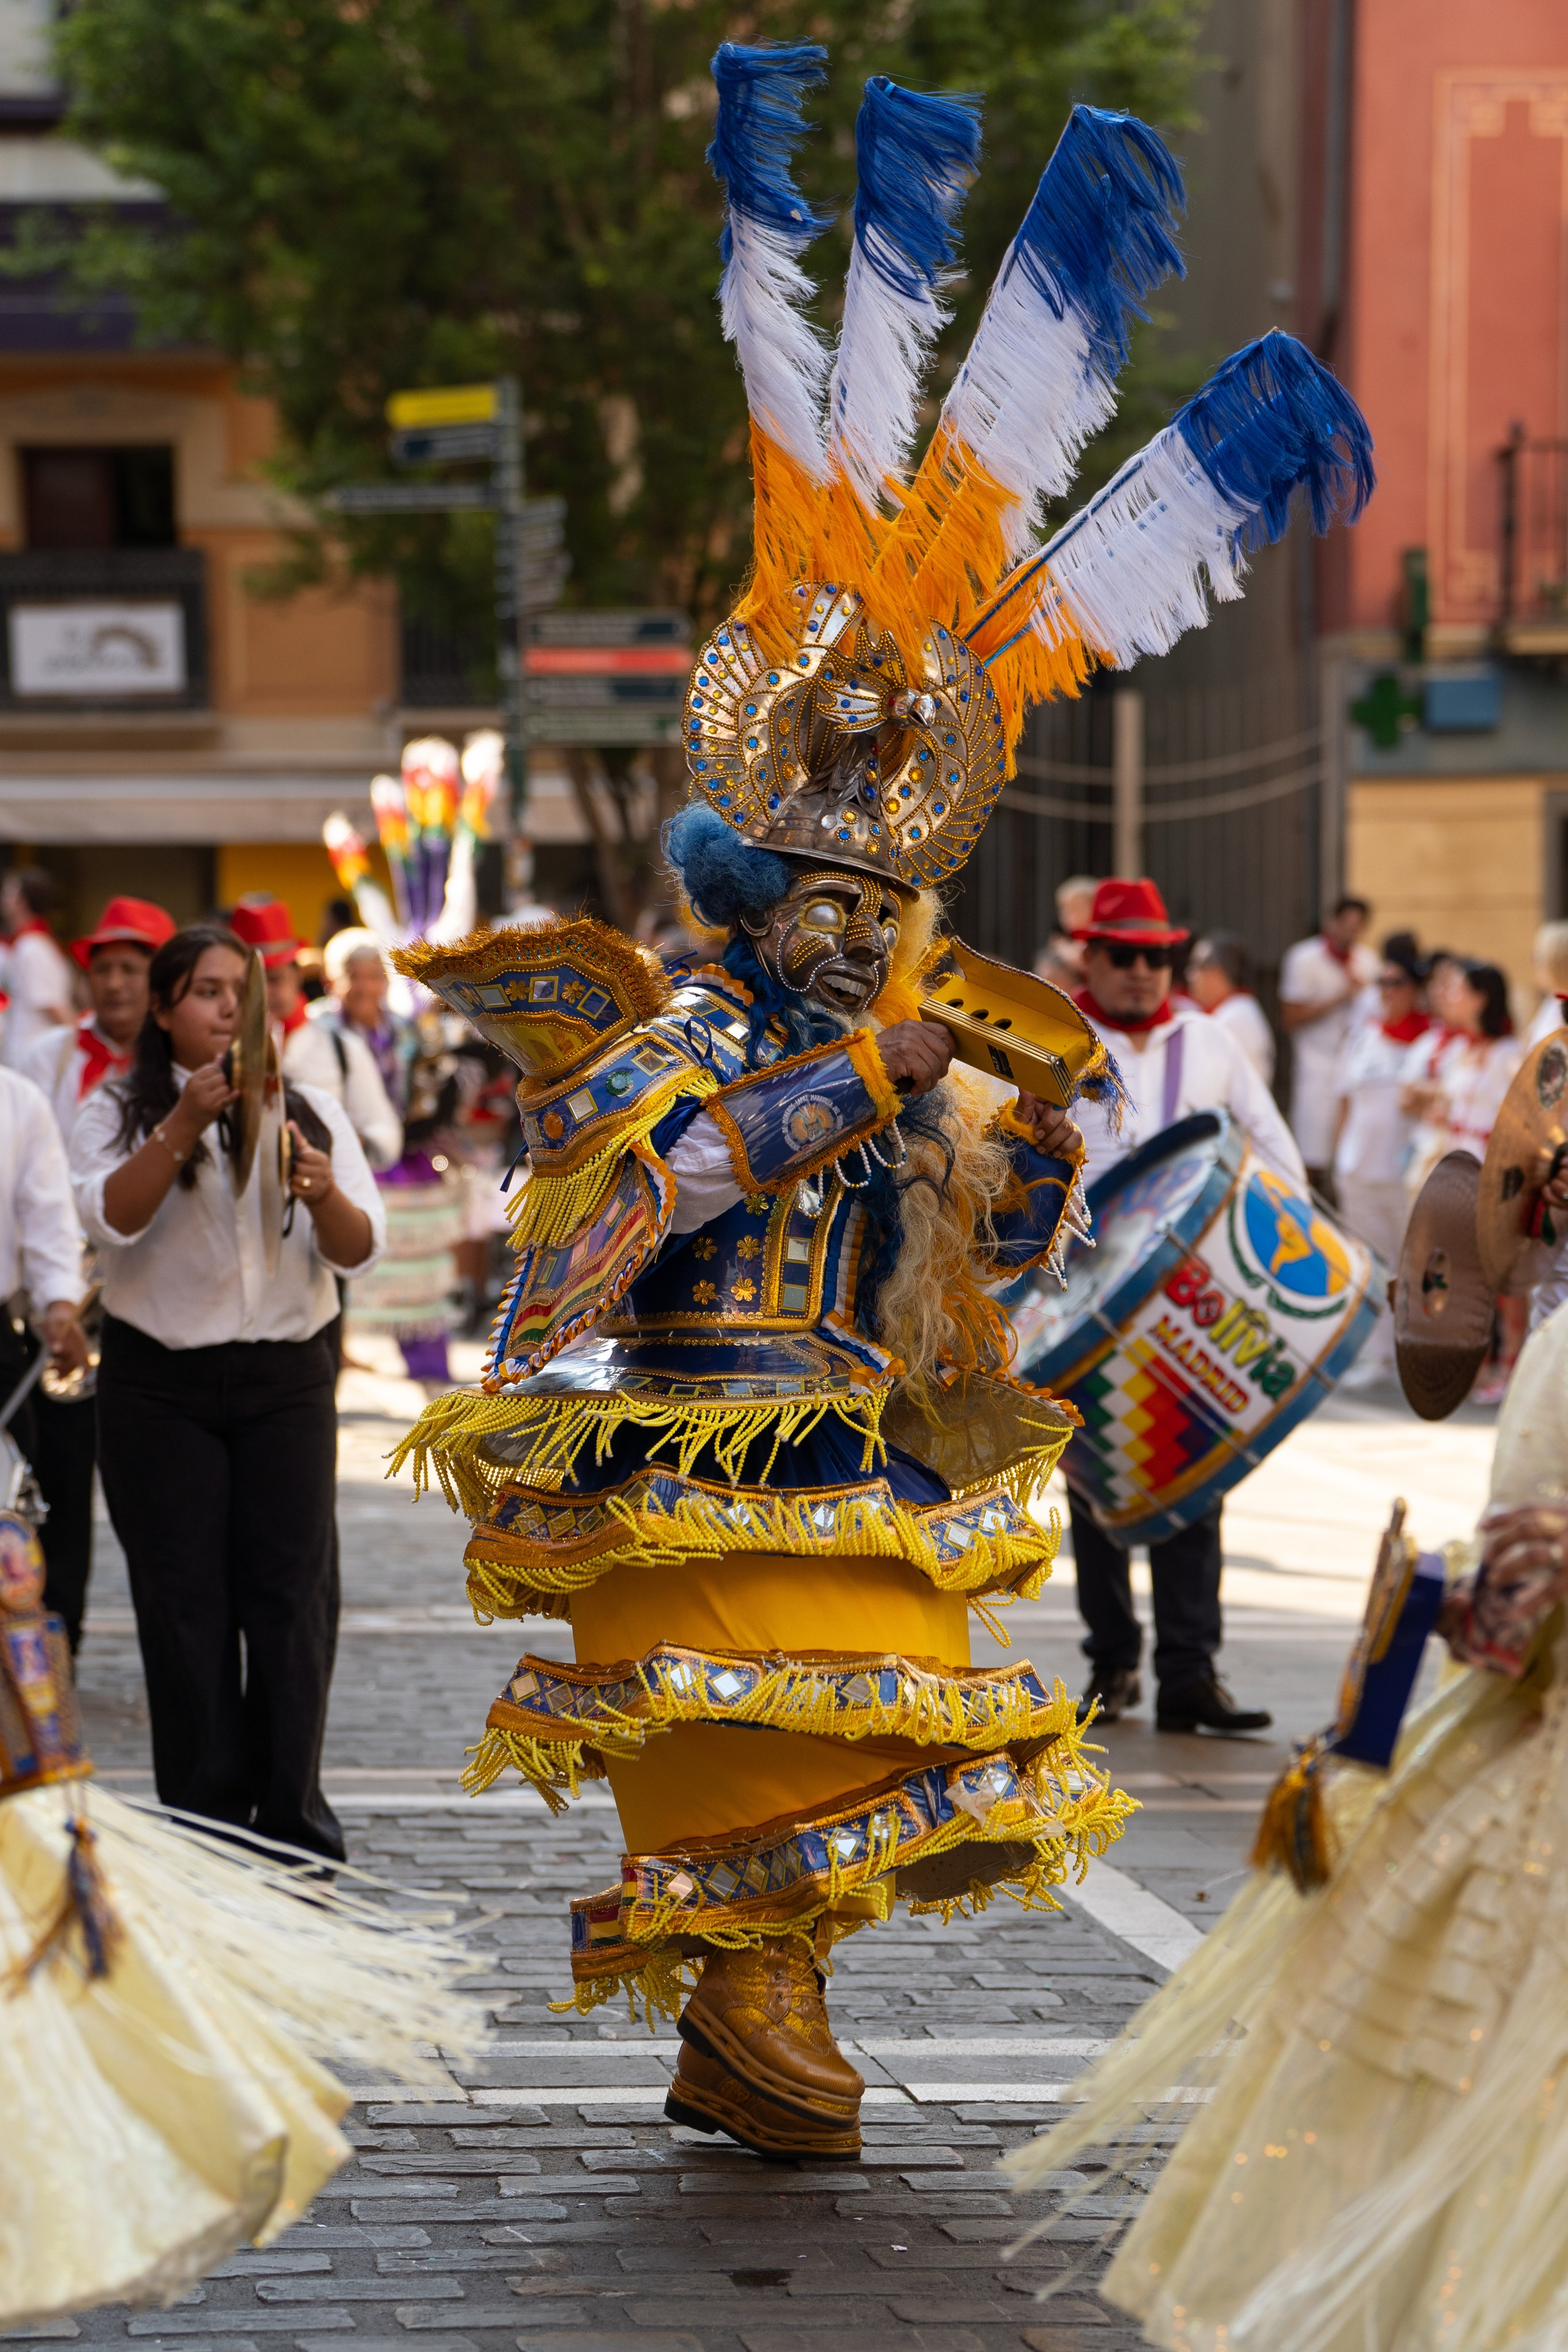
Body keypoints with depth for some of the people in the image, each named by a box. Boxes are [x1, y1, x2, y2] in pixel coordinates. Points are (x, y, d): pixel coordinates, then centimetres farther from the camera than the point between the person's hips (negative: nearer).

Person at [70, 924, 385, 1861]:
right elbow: (110, 1218, -15)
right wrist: (184, 1129, -26)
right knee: (185, 1605, -1)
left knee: (292, 1595, -2)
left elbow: (361, 1250, 1)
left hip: (288, 1380, 2)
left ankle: (293, 1820, 5)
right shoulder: (121, 1112, 3)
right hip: (163, 1387, -1)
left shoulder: (310, 1111, 9)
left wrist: (323, 1193, -20)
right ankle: (202, 1821, 6)